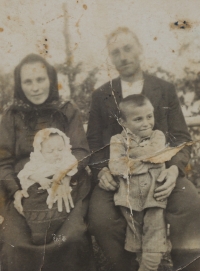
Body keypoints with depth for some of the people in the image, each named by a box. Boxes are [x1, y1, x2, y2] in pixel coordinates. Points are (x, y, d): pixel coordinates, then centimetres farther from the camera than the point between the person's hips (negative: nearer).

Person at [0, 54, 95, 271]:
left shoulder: (67, 111, 10)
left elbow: (80, 152, 1)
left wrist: (63, 182, -18)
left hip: (66, 189, 0)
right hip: (23, 191, 1)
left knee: (71, 240, -26)